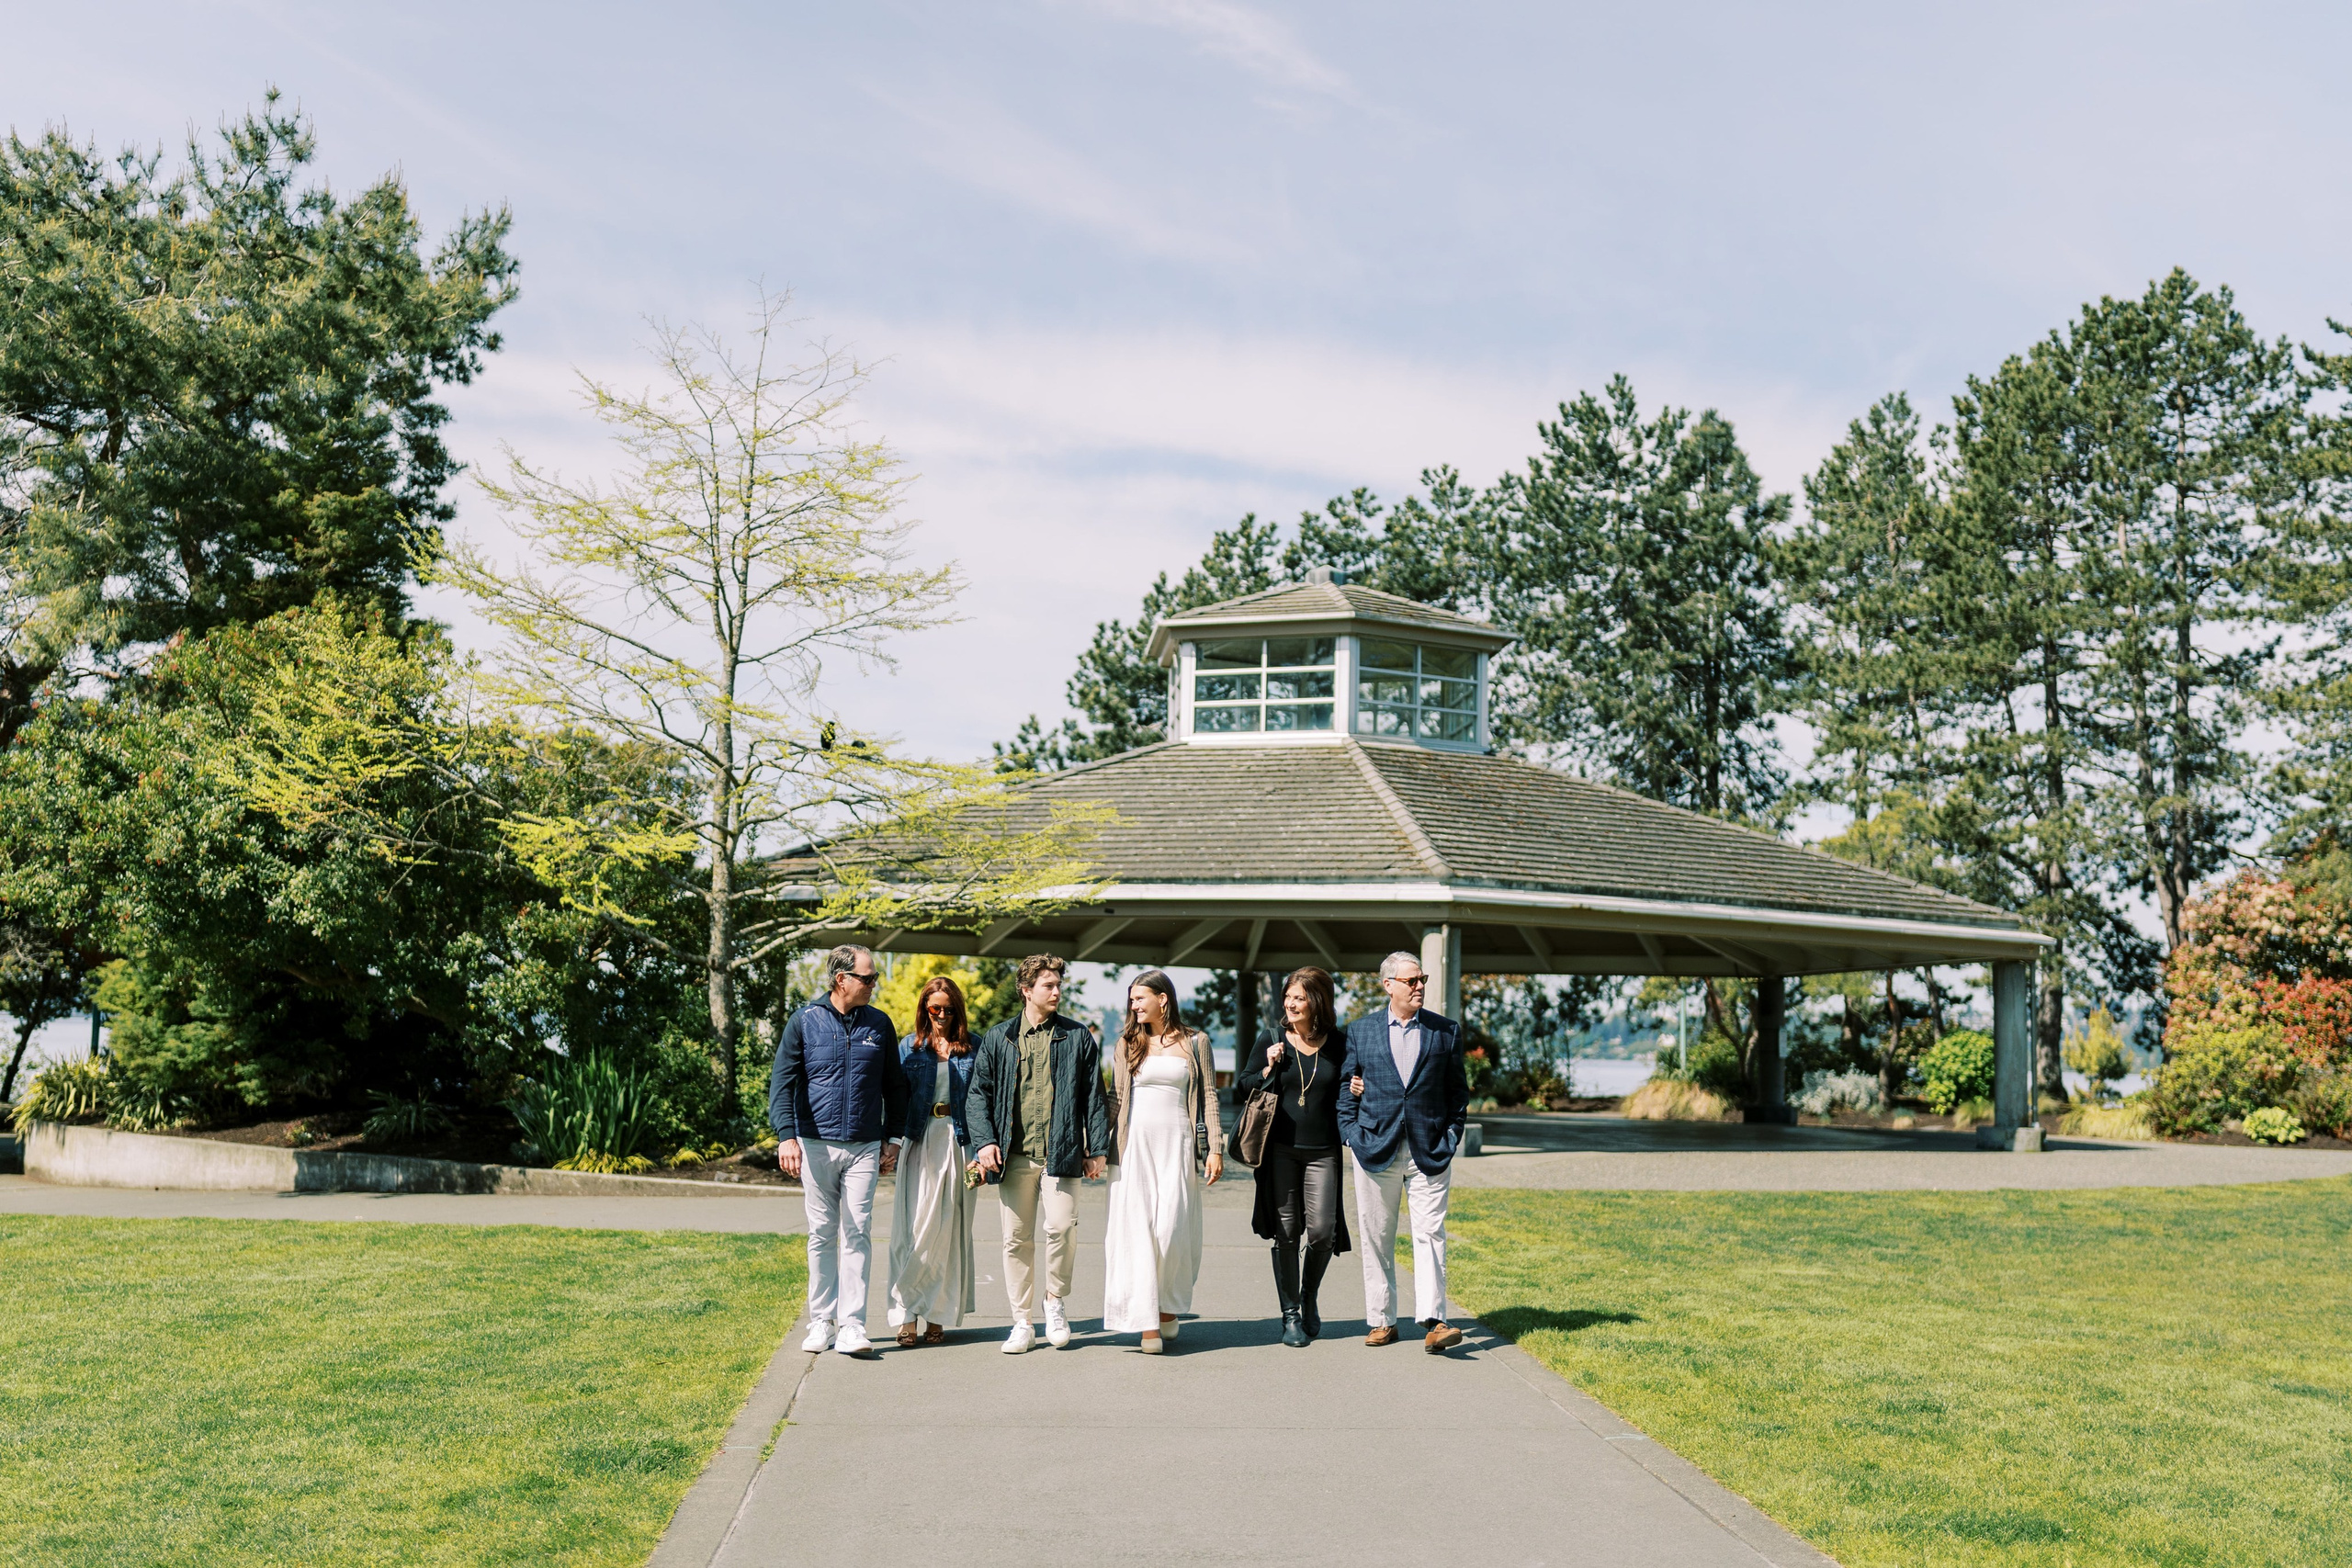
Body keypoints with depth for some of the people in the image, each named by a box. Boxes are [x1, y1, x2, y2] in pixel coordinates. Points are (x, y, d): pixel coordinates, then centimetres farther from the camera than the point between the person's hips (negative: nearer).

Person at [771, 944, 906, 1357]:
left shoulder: (879, 1024, 7)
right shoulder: (805, 1022, 0)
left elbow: (894, 1086, 15)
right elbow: (782, 1082, -4)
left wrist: (893, 1139, 10)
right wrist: (786, 1135, -16)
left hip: (864, 1148, 1)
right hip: (816, 1144, -1)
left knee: (857, 1233, -5)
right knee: (822, 1234, 5)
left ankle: (852, 1326, -7)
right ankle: (821, 1321, 14)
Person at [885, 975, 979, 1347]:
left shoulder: (972, 1048, 6)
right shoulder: (910, 1048, 9)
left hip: (958, 1144, 0)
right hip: (919, 1144, 0)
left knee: (950, 1230, 1)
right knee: (915, 1228, -8)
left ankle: (937, 1316, 7)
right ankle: (907, 1313, -8)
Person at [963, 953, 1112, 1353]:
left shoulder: (1077, 1037, 8)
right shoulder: (998, 1039, 9)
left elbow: (1093, 1096, 8)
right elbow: (978, 1094, 9)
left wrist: (1097, 1149, 3)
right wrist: (985, 1140, -4)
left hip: (1060, 1154, -1)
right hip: (1014, 1156, 1)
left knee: (1061, 1227, -14)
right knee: (1017, 1239, 3)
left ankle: (1056, 1300, 11)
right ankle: (1022, 1323, 13)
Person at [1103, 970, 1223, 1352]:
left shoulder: (1195, 1043, 7)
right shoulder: (1128, 1044, 10)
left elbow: (1209, 1095, 7)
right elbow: (1115, 1098, 11)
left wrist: (1215, 1147, 0)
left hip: (1176, 1144, -1)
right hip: (1135, 1144, 1)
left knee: (1172, 1229, -7)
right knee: (1138, 1229, -6)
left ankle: (1168, 1305, 17)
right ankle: (1147, 1321, -5)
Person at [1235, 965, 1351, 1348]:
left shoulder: (1339, 1047, 4)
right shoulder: (1272, 1043, 4)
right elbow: (1240, 1089, 9)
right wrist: (1268, 1070, -7)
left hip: (1323, 1152, 0)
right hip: (1280, 1149, 0)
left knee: (1322, 1232, -5)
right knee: (1285, 1233, 2)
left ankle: (1309, 1299, 23)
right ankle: (1291, 1315, 12)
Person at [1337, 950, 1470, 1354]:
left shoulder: (1446, 1031, 7)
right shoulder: (1360, 1031, 7)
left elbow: (1458, 1090, 10)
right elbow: (1346, 1089, 11)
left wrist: (1451, 1137, 0)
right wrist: (1351, 1135, 1)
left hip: (1429, 1150, -1)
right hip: (1375, 1149, 1)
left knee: (1430, 1233, -8)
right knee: (1377, 1238, 6)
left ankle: (1433, 1323, -11)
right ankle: (1381, 1321, 15)